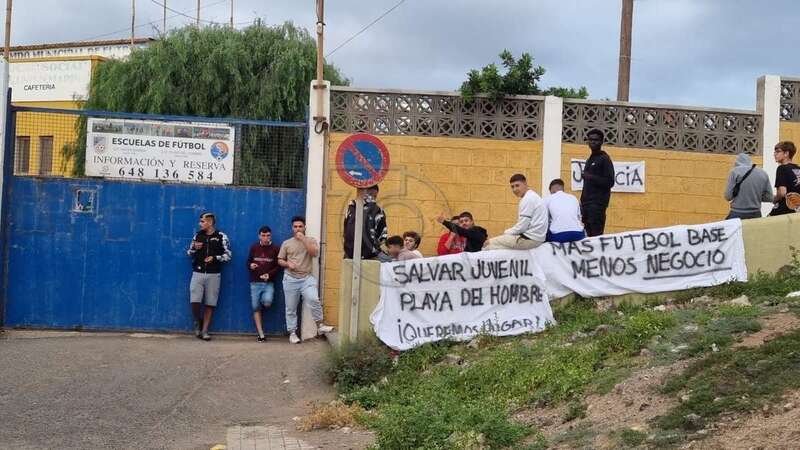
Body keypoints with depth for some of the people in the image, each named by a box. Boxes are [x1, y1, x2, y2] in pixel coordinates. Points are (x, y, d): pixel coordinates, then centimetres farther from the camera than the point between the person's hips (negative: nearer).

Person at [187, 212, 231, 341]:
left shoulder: (221, 237, 0)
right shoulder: (197, 236, 9)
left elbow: (228, 255, 0)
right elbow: (189, 254, 15)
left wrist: (215, 258, -15)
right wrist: (194, 248, -6)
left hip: (214, 275, -2)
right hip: (198, 273, 2)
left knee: (210, 304, 1)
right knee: (195, 302, -11)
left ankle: (204, 330, 10)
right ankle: (198, 322, 17)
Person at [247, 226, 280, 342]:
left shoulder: (275, 249, -1)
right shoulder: (254, 247, 6)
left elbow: (278, 266, -1)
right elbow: (248, 262, 14)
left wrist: (269, 274, -17)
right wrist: (250, 266, -10)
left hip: (269, 283, -2)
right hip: (255, 282, 2)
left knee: (267, 303, -25)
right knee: (255, 308, -1)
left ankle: (264, 299, 14)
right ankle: (261, 334, 4)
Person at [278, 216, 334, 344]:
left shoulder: (311, 240, 6)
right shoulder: (286, 243, 9)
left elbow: (315, 253, -13)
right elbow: (280, 260, 11)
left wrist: (303, 240, -16)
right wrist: (287, 263, -11)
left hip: (307, 278, -2)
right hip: (290, 279, 2)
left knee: (314, 300, -24)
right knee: (291, 308, 5)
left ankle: (320, 326, -11)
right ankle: (292, 333, 16)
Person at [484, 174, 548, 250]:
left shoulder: (527, 199, -15)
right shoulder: (532, 196, 16)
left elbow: (522, 226, -17)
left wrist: (506, 233, -3)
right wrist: (507, 233, 12)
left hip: (530, 239, -10)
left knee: (490, 243, -6)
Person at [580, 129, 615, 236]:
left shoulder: (604, 159, -3)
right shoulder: (589, 160, 21)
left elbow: (609, 182, -11)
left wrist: (592, 178, -18)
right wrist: (583, 201, 15)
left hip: (598, 203, -8)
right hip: (587, 203, 8)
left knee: (596, 234, -16)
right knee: (589, 234, 2)